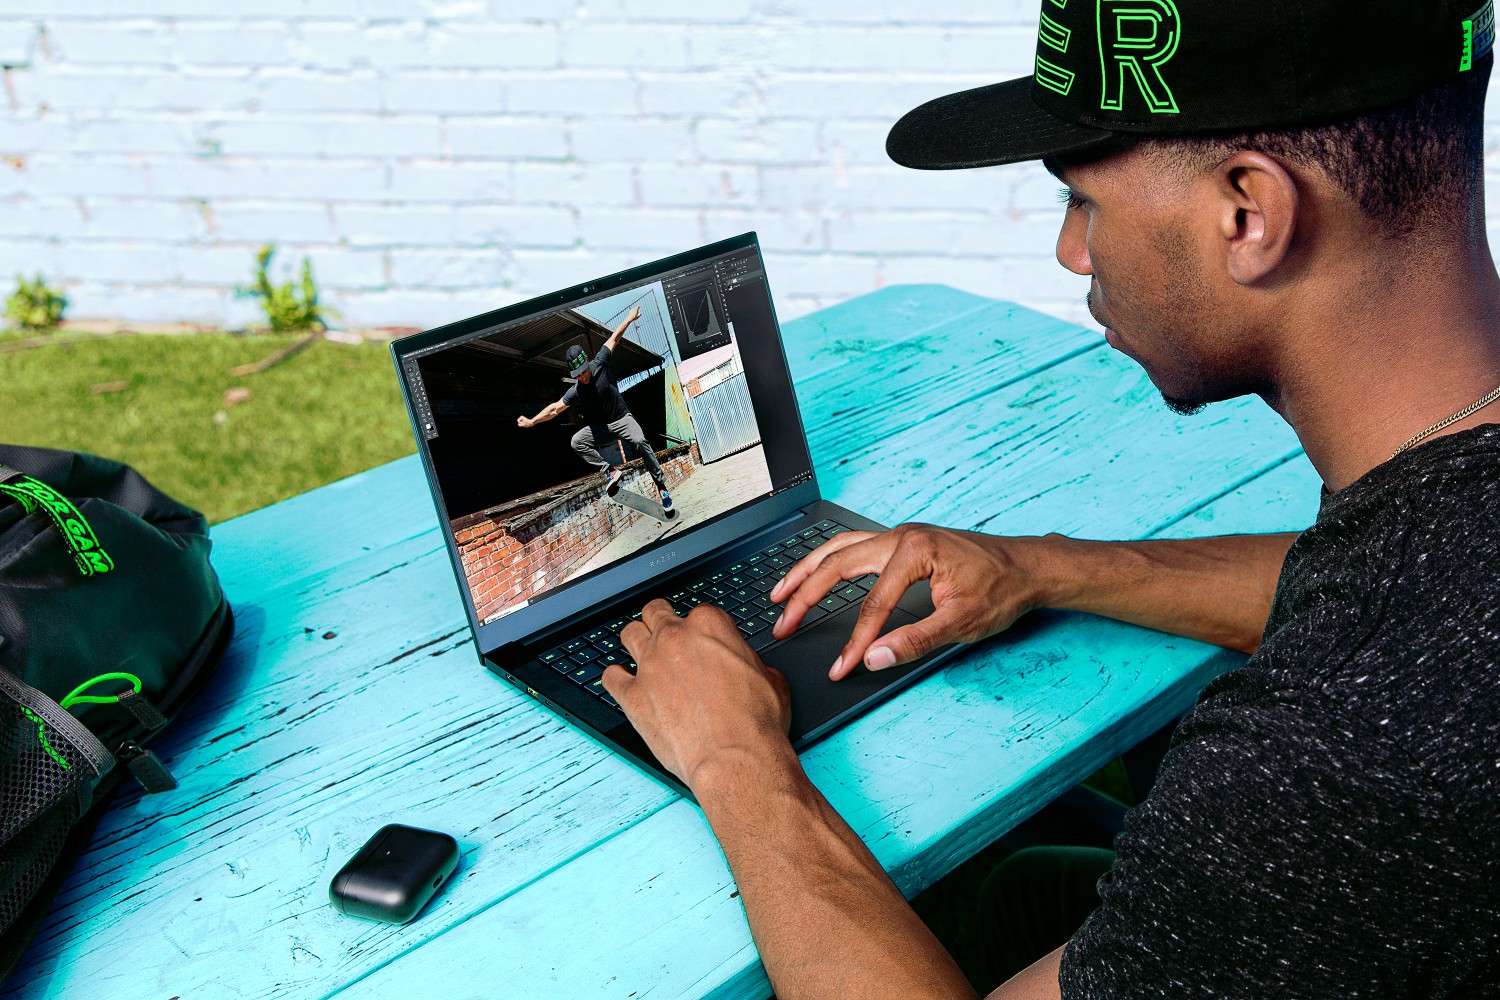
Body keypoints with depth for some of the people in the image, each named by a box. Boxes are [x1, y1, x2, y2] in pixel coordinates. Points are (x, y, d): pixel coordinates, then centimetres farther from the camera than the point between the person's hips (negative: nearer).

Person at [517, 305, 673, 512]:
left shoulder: (599, 364, -10)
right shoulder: (575, 392, -11)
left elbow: (614, 339, -1)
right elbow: (554, 409, -9)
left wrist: (629, 318, 5)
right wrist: (532, 421, -17)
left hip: (622, 419, -1)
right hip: (600, 427, 1)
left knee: (640, 442, -30)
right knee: (577, 442, -27)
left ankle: (661, 486, -27)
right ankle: (610, 471, -28)